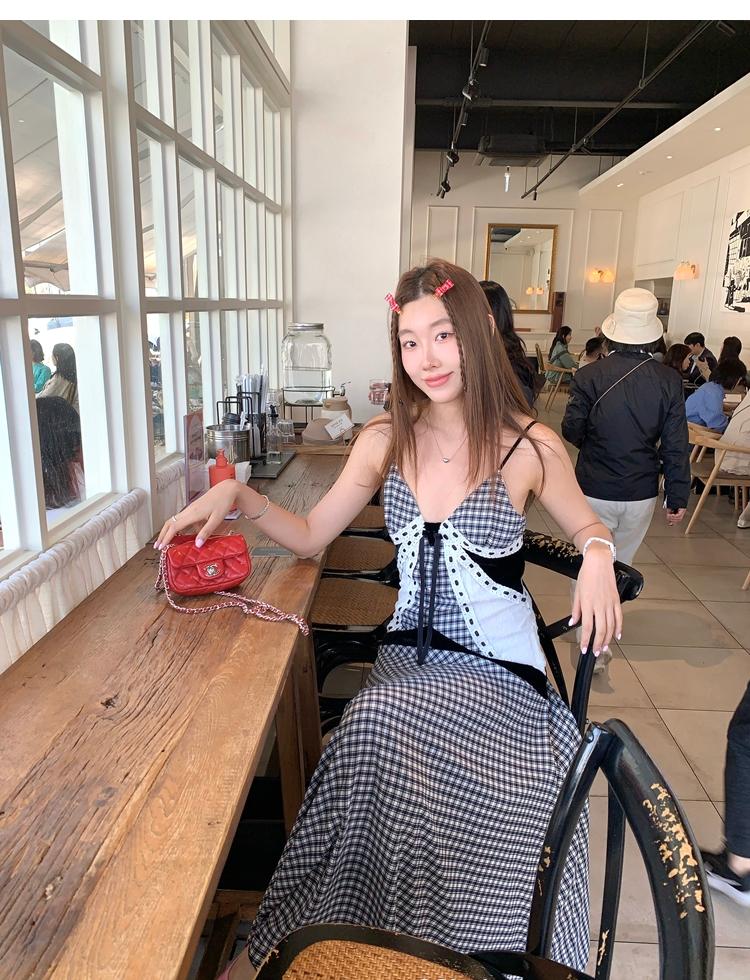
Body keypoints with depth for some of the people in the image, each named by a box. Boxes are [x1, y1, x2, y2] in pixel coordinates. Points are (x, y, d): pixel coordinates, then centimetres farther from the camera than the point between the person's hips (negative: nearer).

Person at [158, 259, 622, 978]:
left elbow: (588, 527, 10)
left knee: (379, 723, -28)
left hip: (496, 671, -3)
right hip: (409, 655, 3)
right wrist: (236, 495, -9)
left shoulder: (530, 447, -7)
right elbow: (311, 536, 6)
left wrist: (597, 555, -14)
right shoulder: (386, 439, 2)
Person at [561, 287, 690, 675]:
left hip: (594, 489, -2)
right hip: (641, 493, 3)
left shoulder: (589, 376, -13)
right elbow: (676, 446, -5)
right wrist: (678, 496, 4)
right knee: (620, 565, 21)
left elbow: (572, 431, -5)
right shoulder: (668, 380, -7)